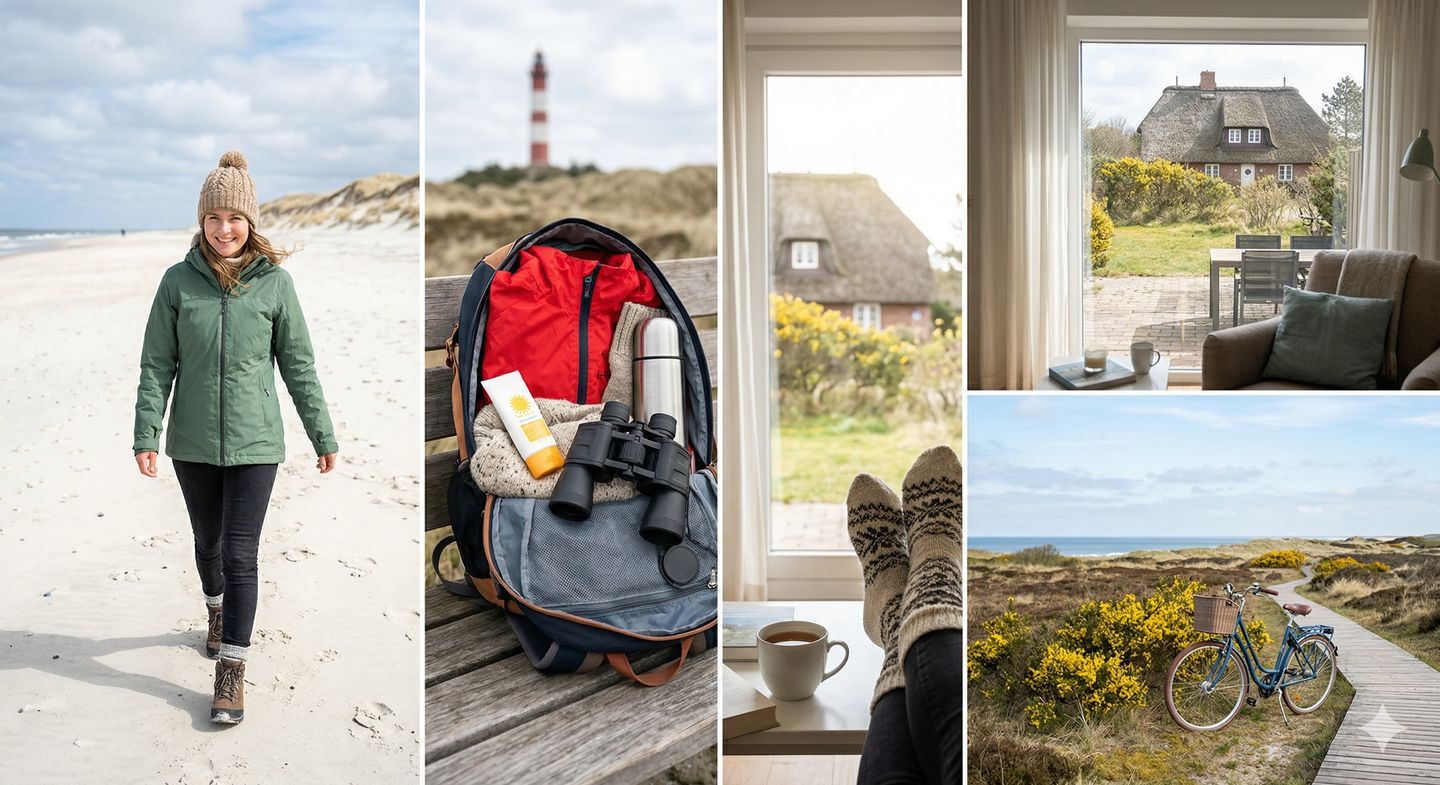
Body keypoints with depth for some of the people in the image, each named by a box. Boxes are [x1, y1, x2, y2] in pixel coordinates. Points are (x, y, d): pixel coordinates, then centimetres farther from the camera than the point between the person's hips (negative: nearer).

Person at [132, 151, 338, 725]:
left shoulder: (275, 282, -5)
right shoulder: (179, 281, -3)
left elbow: (298, 365, 0)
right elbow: (157, 365, 0)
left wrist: (323, 436, 3)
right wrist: (147, 435, -7)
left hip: (254, 441, -2)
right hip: (194, 442, 2)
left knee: (240, 554, -5)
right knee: (208, 541, 19)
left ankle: (232, 672, 3)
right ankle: (217, 613, 48)